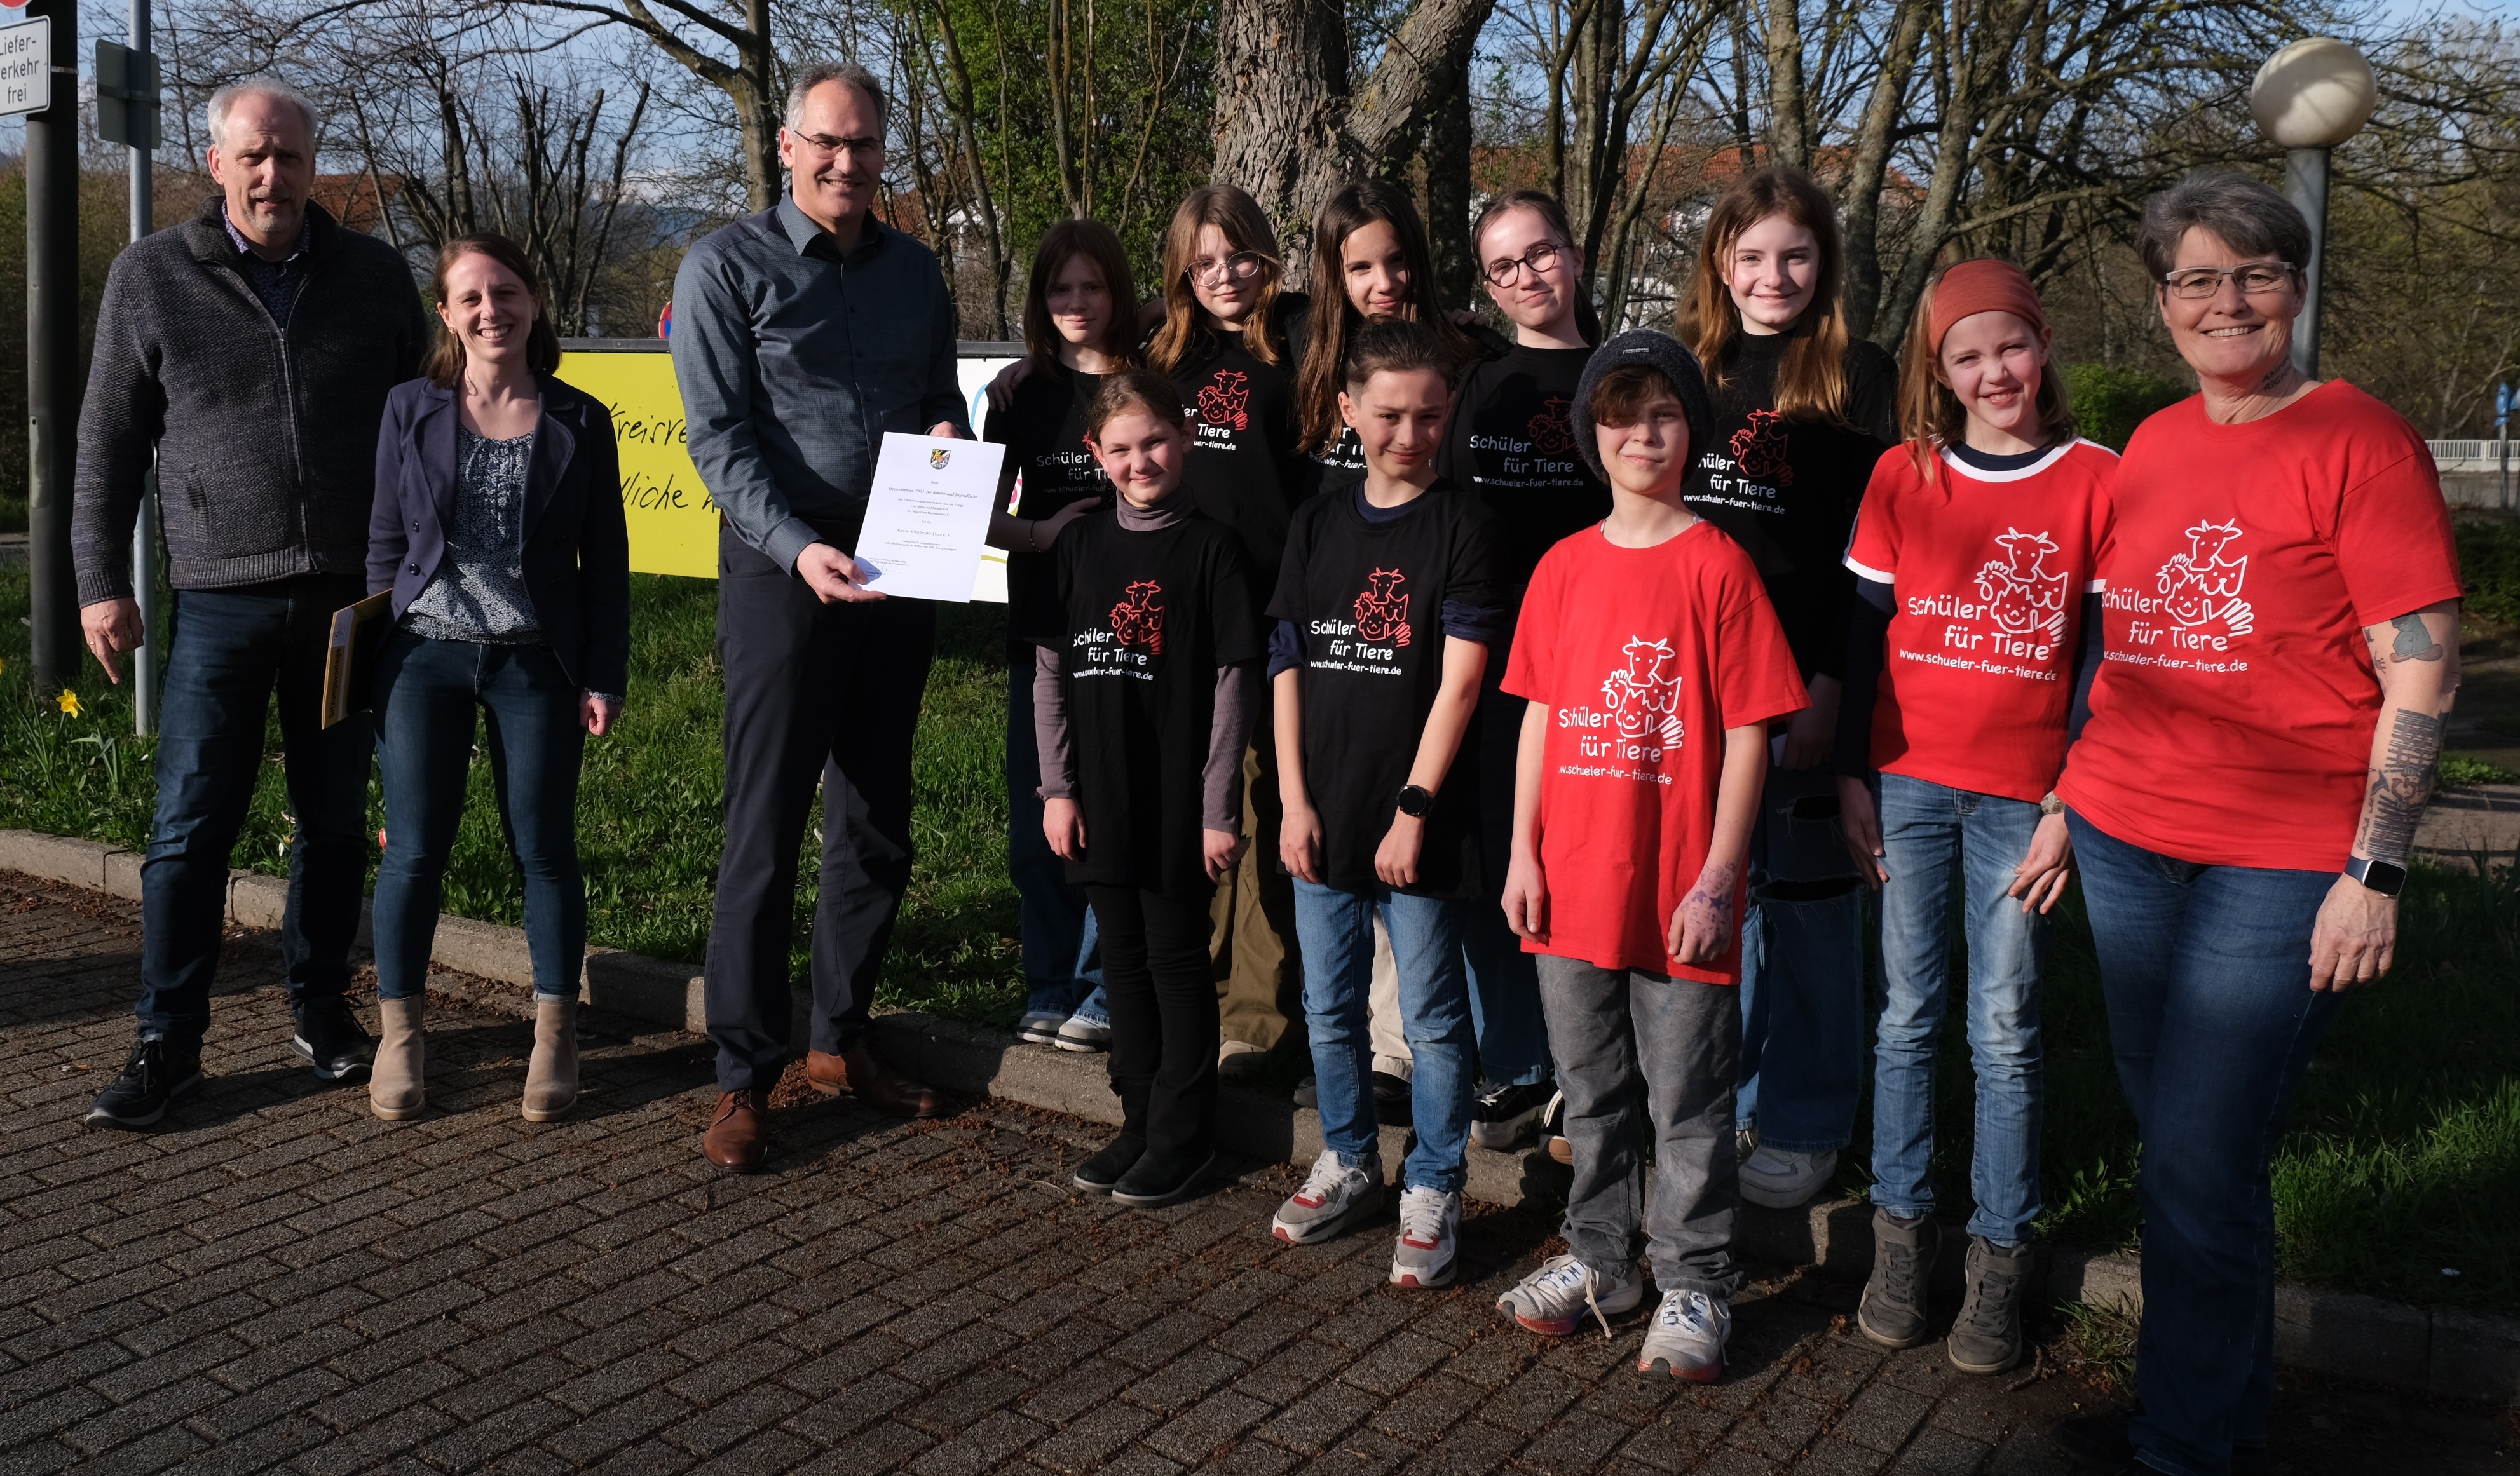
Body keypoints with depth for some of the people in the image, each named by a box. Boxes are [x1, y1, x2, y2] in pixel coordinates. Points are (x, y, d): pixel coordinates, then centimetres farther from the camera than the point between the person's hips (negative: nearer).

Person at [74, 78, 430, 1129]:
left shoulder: (375, 277, 6)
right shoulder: (152, 277, 2)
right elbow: (108, 443, 5)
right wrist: (102, 582, 1)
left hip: (348, 598, 2)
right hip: (219, 600, -1)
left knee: (335, 820, 10)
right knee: (190, 827, -1)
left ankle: (321, 1006, 25)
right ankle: (168, 1043, 9)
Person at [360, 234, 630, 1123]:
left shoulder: (580, 422, 2)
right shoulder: (411, 410, 4)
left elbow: (605, 561, 4)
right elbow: (386, 540, 8)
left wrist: (605, 677, 0)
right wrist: (377, 661, 4)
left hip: (535, 662, 0)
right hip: (424, 655, 1)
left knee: (543, 846, 4)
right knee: (415, 848, 2)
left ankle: (555, 1034, 17)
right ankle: (399, 1033, 18)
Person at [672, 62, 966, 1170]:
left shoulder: (915, 272, 11)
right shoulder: (729, 268, -4)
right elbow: (720, 439, -10)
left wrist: (948, 438, -4)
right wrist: (799, 548, -23)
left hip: (896, 576, 5)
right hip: (783, 573, -5)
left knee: (876, 827, 12)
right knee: (765, 831, -3)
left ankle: (841, 1042, 26)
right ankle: (744, 1078, 7)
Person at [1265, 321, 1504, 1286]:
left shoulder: (1462, 526, -5)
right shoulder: (1317, 525, 8)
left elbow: (1461, 678, -10)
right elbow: (1288, 667, 8)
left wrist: (1415, 808, -14)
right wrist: (1294, 800, 1)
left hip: (1419, 824, -4)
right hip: (1323, 818, 5)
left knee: (1432, 1018, 4)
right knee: (1330, 1009, 15)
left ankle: (1432, 1190, 17)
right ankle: (1348, 1161, 33)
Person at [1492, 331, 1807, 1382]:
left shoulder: (1716, 565, -7)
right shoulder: (1563, 567, 6)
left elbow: (1748, 734, -8)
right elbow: (1538, 717, 10)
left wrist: (1717, 880, -11)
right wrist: (1523, 853, 4)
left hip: (1677, 888, -4)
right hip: (1573, 883, 5)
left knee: (1686, 1100, 6)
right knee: (1591, 1090, 17)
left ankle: (1693, 1286, 20)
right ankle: (1599, 1260, 33)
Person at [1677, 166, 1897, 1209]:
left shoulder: (1861, 377, -2)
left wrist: (1833, 686, -14)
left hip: (1812, 681, -4)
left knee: (1808, 898, 4)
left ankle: (1806, 1122, 17)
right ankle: (1725, 1093, 25)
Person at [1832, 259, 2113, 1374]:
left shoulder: (2094, 480, -1)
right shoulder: (1903, 477, 4)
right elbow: (1863, 634, 7)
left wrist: (2072, 803, -6)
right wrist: (1849, 778, 2)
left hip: (2022, 796, -1)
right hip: (1907, 781, 2)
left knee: (2005, 1032, 3)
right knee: (1909, 1016, 8)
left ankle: (2000, 1263, 14)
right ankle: (1901, 1233, 20)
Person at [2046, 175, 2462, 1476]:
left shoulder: (2360, 442, -8)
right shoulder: (2152, 447, 10)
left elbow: (2421, 673, -11)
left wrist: (2374, 875, -15)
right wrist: (2066, 796, 17)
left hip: (2282, 862, -6)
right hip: (2127, 843, 6)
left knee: (2198, 1164, -3)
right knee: (2180, 1148, 15)